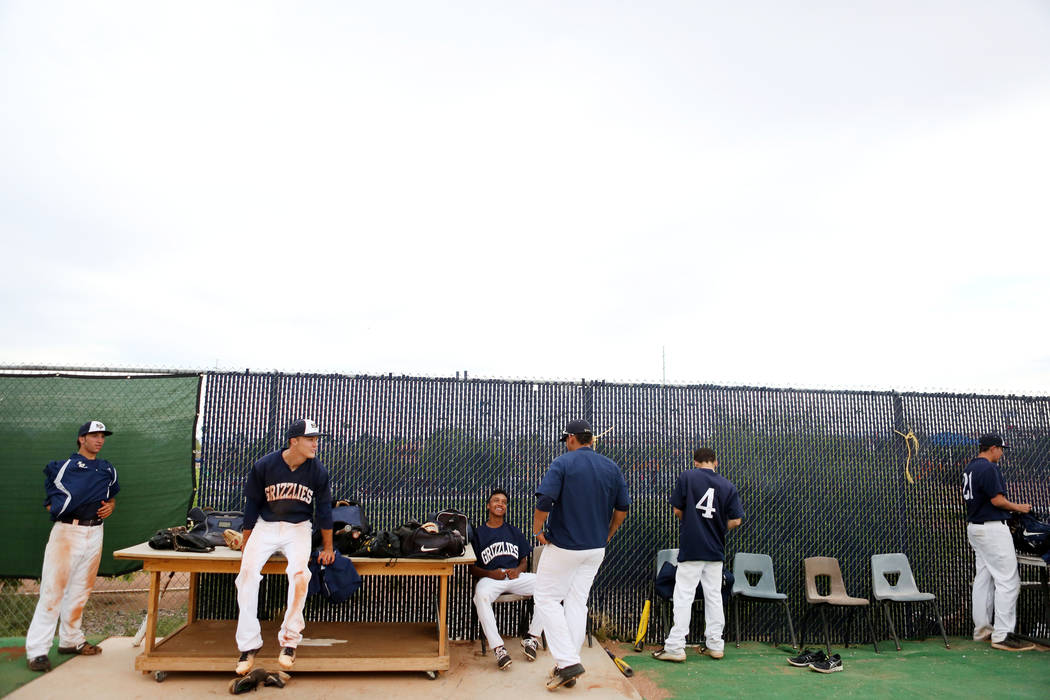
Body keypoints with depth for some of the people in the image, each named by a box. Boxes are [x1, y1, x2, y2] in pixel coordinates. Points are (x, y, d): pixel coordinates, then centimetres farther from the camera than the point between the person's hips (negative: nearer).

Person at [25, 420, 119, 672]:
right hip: (67, 531, -5)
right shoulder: (63, 466, -1)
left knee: (81, 590, 13)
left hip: (95, 533, 5)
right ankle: (37, 649, -3)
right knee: (53, 588, -8)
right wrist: (57, 509, -13)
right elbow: (48, 501, 4)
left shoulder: (108, 470, 15)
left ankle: (71, 640, 25)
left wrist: (110, 506, 8)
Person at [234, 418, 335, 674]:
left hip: (298, 528, 0)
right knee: (248, 570, -23)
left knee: (299, 573, -26)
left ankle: (289, 641, -11)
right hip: (266, 527, 0)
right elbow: (252, 505, 1)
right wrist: (246, 544, 2)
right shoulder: (264, 466, -9)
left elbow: (324, 509, 4)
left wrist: (327, 547, 6)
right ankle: (248, 645, -11)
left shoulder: (317, 470, -6)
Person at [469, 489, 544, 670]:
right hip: (490, 578, -3)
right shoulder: (478, 533, 14)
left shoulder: (514, 531, 24)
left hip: (515, 576, 3)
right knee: (481, 595, -39)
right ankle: (498, 647, -37)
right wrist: (491, 574, -11)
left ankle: (531, 638, -16)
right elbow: (472, 568, 9)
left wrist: (517, 570, -4)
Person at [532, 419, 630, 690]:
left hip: (563, 546, -5)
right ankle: (568, 668, 16)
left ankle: (567, 661, -3)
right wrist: (608, 534, 18)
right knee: (577, 602, 12)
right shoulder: (611, 467, 4)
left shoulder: (562, 463, -12)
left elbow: (545, 500, -22)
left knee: (546, 599, 6)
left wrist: (537, 529, -7)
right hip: (596, 548, 6)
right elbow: (623, 507, 6)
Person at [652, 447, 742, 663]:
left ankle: (675, 647, -2)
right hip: (716, 550, 4)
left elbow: (677, 510, -5)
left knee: (684, 597, -2)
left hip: (691, 549, -4)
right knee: (714, 596, 13)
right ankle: (715, 645, 20)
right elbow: (735, 520, -1)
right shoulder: (728, 486, 3)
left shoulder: (687, 477, -6)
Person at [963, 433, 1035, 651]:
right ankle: (1002, 635, -9)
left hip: (974, 526, 10)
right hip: (992, 528, -10)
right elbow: (997, 500, -18)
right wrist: (1018, 508, -1)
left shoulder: (970, 468, 15)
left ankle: (982, 630, 18)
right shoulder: (989, 468, -16)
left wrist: (1010, 508, 23)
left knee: (983, 578, 13)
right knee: (1008, 580, -8)